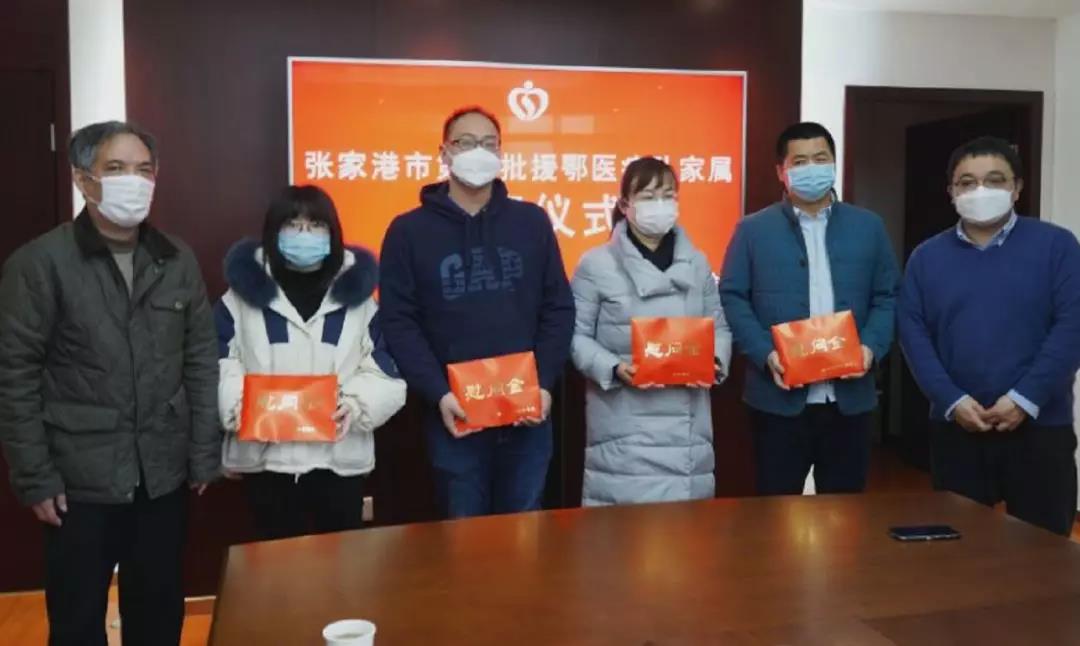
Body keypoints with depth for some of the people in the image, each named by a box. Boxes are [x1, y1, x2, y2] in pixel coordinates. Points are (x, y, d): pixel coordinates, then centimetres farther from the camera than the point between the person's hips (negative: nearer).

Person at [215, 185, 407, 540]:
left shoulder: (356, 292, 7)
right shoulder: (244, 293, 6)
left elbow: (385, 370, 3)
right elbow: (217, 365, 1)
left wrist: (357, 404, -16)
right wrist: (239, 404, -17)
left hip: (340, 458, 1)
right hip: (266, 457, 0)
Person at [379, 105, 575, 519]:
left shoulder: (532, 222, 8)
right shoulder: (409, 231, 2)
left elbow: (559, 308, 6)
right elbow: (399, 323, -3)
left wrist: (544, 384, -6)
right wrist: (438, 393, -14)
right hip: (455, 413, -1)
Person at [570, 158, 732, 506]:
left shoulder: (697, 264, 12)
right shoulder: (596, 264, -2)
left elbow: (719, 327, 15)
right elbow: (577, 335, -3)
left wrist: (716, 361, -5)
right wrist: (614, 369, -18)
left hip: (687, 425, 4)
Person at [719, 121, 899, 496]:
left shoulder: (868, 227, 10)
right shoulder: (753, 230, 3)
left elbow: (887, 297, 8)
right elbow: (732, 297, -2)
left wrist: (872, 347, -9)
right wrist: (765, 354, -15)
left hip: (850, 398, 2)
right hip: (778, 398, -2)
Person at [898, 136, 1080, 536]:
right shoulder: (927, 257, 7)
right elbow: (913, 333, 1)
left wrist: (1026, 398, -16)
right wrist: (951, 400, -11)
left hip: (1040, 426, -2)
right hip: (954, 428, 2)